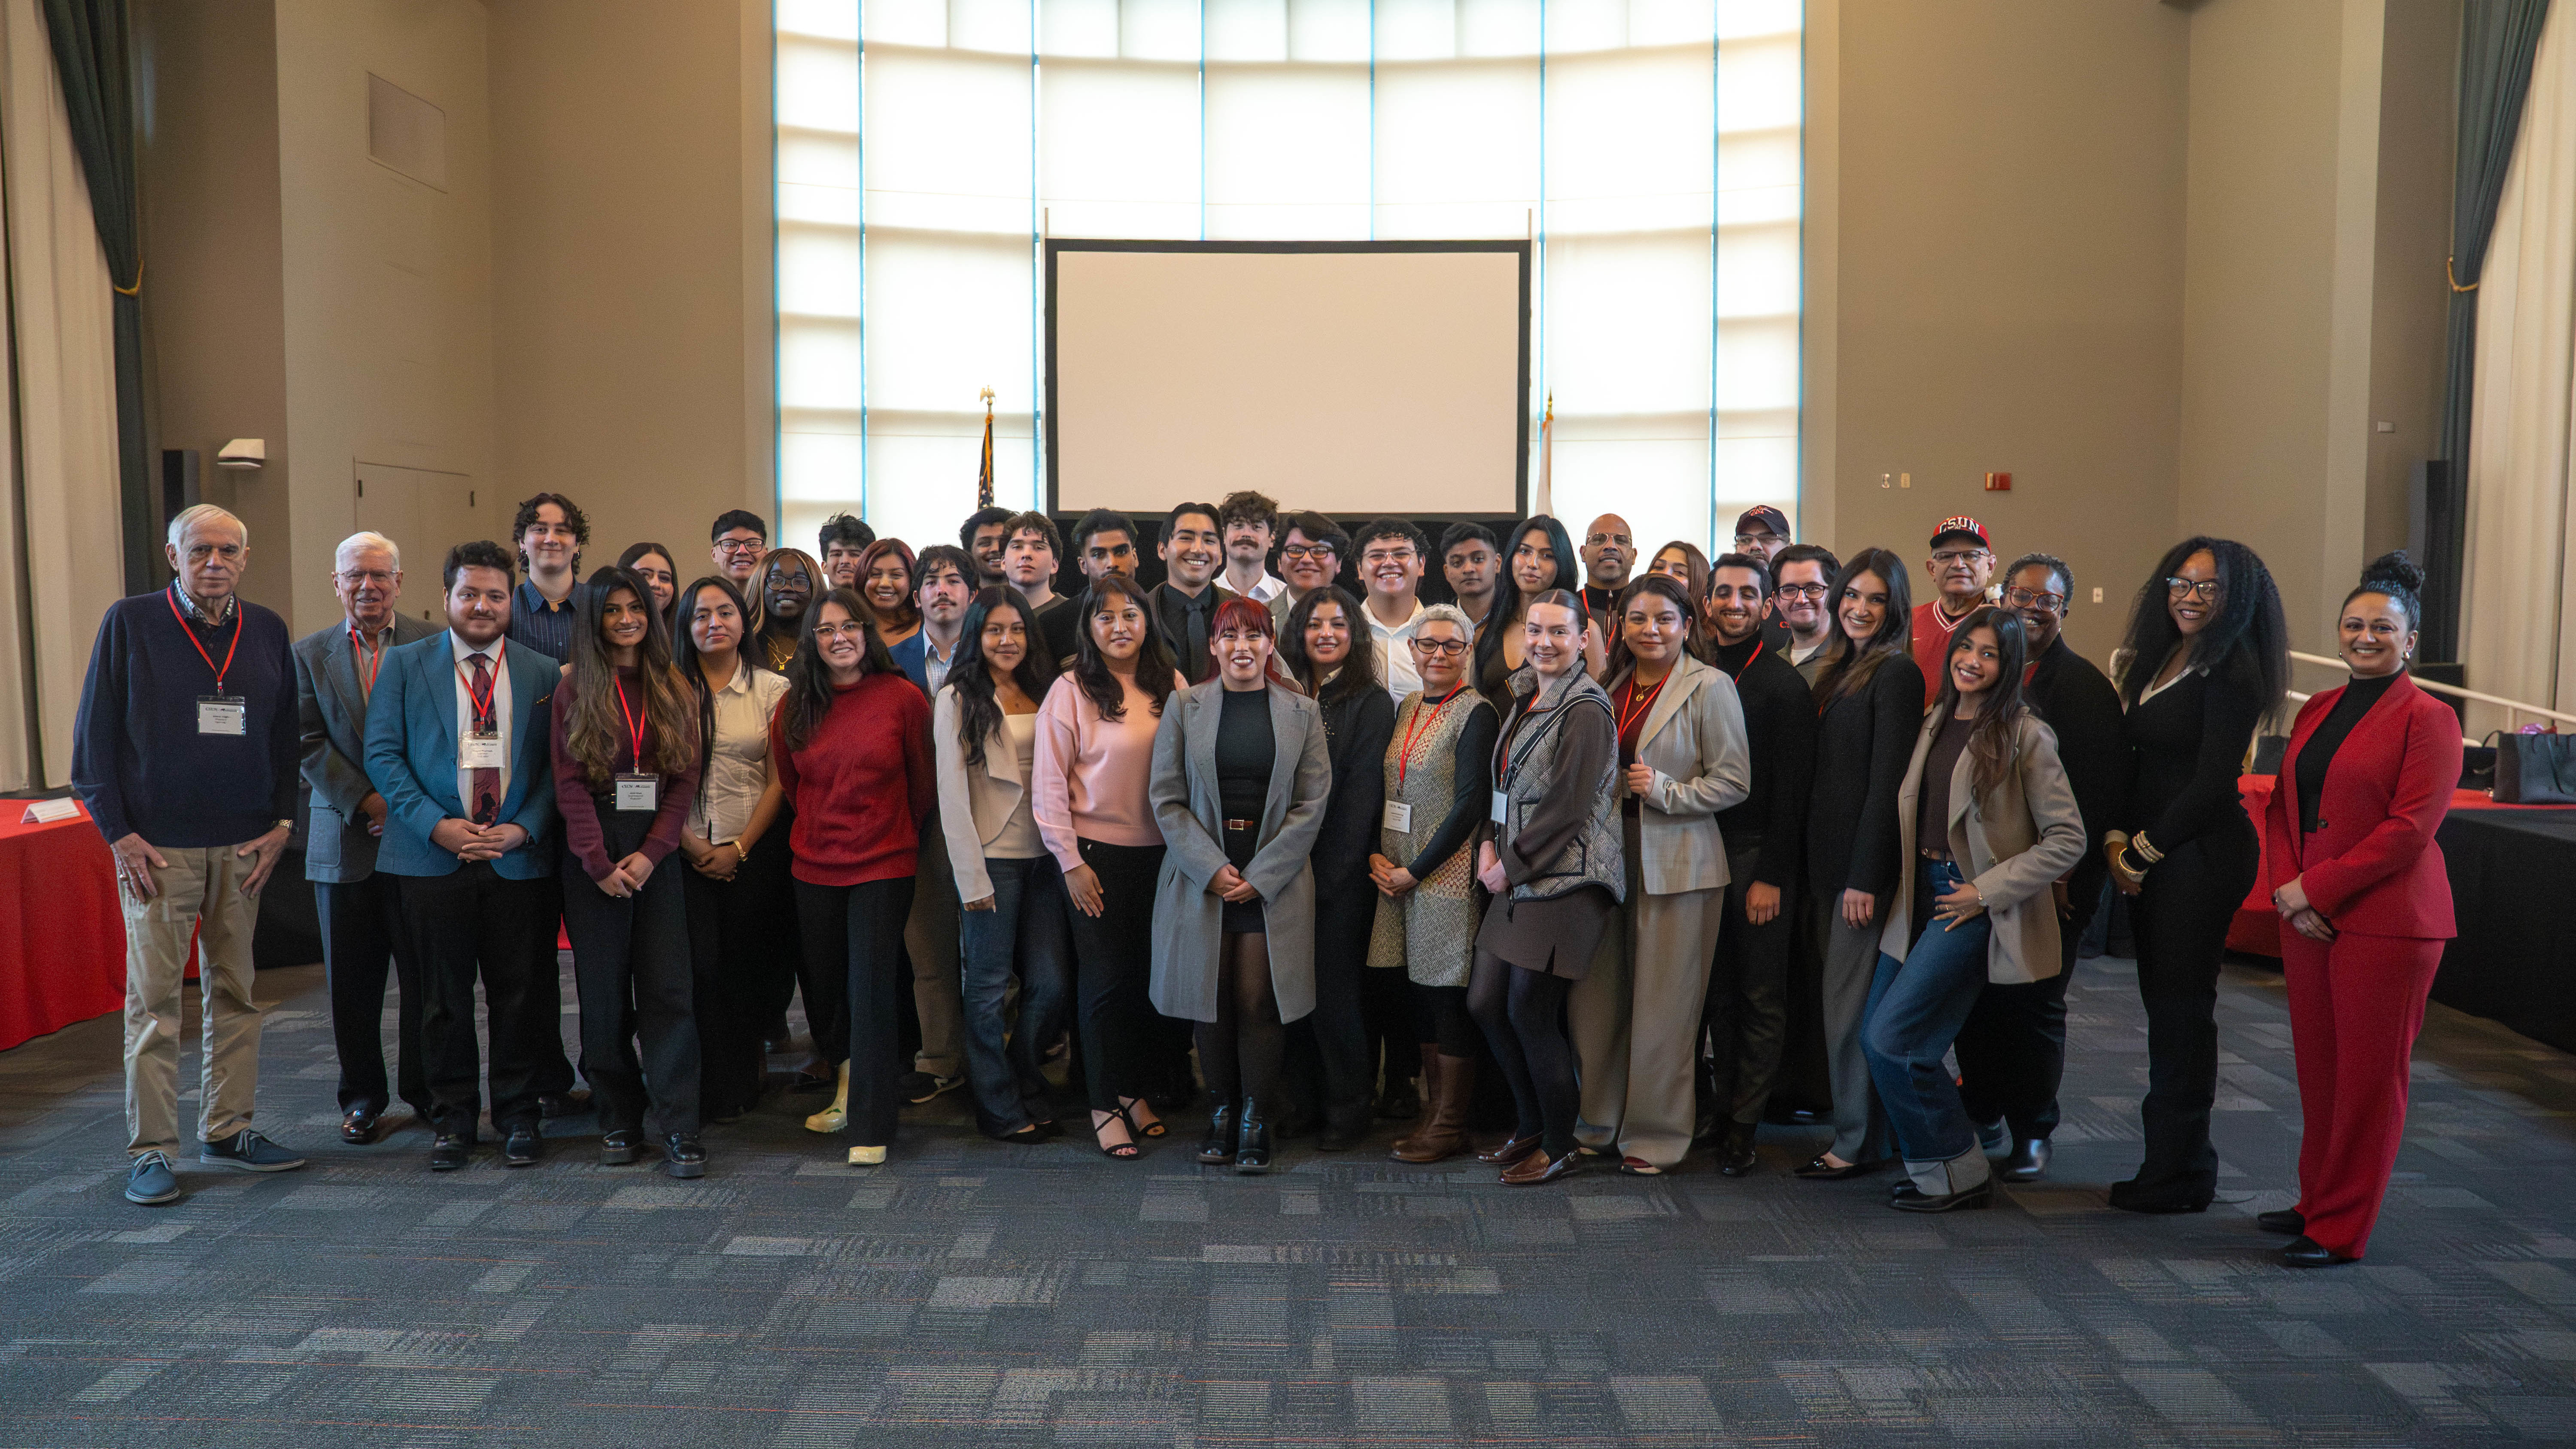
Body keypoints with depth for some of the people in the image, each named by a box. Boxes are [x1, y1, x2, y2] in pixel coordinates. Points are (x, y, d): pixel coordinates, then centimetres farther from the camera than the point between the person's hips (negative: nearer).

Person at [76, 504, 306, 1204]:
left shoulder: (267, 631, 9)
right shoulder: (129, 623, -1)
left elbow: (286, 735, 13)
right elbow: (95, 734, -2)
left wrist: (281, 823, 3)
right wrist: (118, 833, -7)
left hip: (245, 844, 4)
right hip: (156, 845, -4)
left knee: (235, 993, 9)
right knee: (154, 999, -1)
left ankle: (228, 1131, 19)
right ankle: (150, 1151, 6)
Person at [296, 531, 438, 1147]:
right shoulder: (309, 654, 8)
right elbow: (308, 743, 1)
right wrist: (365, 801, -10)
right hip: (344, 839, 2)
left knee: (426, 974, 2)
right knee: (352, 980, 8)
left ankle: (426, 1087, 17)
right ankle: (362, 1095, 21)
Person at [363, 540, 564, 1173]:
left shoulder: (544, 673, 9)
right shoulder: (404, 664, 6)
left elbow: (556, 766, 6)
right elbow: (382, 754, 1)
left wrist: (523, 828, -8)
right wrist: (436, 824, -11)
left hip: (519, 857, 1)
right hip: (433, 856, 0)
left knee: (521, 996, 4)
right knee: (445, 997, 6)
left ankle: (519, 1118, 17)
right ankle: (452, 1120, 18)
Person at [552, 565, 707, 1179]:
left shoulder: (673, 690, 10)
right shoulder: (575, 688, 4)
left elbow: (686, 778, 4)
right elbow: (569, 783, -2)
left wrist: (651, 853, -8)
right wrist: (601, 863, -11)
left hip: (657, 850, 1)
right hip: (594, 856, -1)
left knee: (667, 988, -4)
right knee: (604, 990, 2)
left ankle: (678, 1128, -2)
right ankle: (619, 1122, 13)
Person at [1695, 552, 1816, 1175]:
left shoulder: (1783, 684, -5)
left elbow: (1790, 789, -9)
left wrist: (1771, 875, -14)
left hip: (1758, 855, -4)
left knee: (1760, 996, 2)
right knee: (1717, 990, 9)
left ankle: (1742, 1124, 7)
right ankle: (1721, 1102, 20)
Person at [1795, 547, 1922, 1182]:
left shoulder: (1896, 673, -10)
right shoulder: (1839, 669, 16)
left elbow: (1887, 780, -15)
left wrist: (1865, 876, -18)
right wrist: (1816, 868, 11)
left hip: (1866, 856, -8)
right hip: (1828, 856, 8)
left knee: (1850, 998, -3)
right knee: (1834, 992, 11)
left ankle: (1860, 1142, 7)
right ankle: (1855, 1128, 21)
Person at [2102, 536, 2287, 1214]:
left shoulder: (2229, 673, -12)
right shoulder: (2156, 661, 13)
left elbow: (2212, 783, -16)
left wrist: (2144, 850, -9)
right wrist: (2118, 840, 1)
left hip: (2202, 853, -8)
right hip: (2153, 854, 8)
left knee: (2181, 1005, -2)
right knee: (2162, 1000, 11)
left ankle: (2179, 1174, 9)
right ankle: (2174, 1160, 21)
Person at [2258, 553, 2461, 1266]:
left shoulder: (2428, 719, -6)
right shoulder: (2316, 711, 15)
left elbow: (2411, 828, -15)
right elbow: (2281, 806, 14)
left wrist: (2314, 888, -15)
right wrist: (2284, 887, -3)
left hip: (2387, 923, -6)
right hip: (2307, 919, 6)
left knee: (2368, 1074, 1)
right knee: (2316, 1066, 12)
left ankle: (2340, 1230, 8)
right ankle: (2316, 1201, 26)